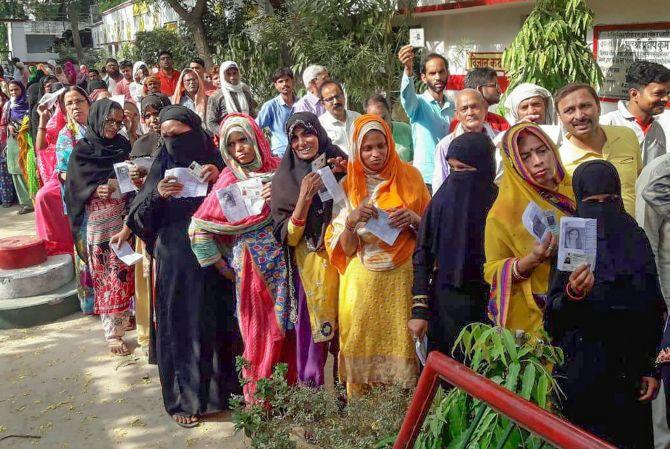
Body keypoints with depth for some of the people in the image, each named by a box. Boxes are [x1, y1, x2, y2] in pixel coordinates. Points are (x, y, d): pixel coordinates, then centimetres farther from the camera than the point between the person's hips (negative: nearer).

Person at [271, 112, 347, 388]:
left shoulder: (340, 166, 2)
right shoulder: (284, 179, -2)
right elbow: (287, 237, -7)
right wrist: (304, 198, -19)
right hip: (309, 268, -1)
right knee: (313, 335, -1)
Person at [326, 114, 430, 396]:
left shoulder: (409, 177, 5)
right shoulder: (347, 186, 4)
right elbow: (346, 249, 1)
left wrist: (412, 219, -12)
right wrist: (353, 219, -17)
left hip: (402, 278, 0)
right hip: (362, 283, 0)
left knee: (401, 347, -2)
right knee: (362, 350, 1)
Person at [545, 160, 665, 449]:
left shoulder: (636, 241, 3)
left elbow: (653, 313, 7)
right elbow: (553, 315, -10)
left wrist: (651, 369, 4)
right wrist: (571, 294, -30)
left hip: (629, 369, 3)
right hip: (580, 368, -3)